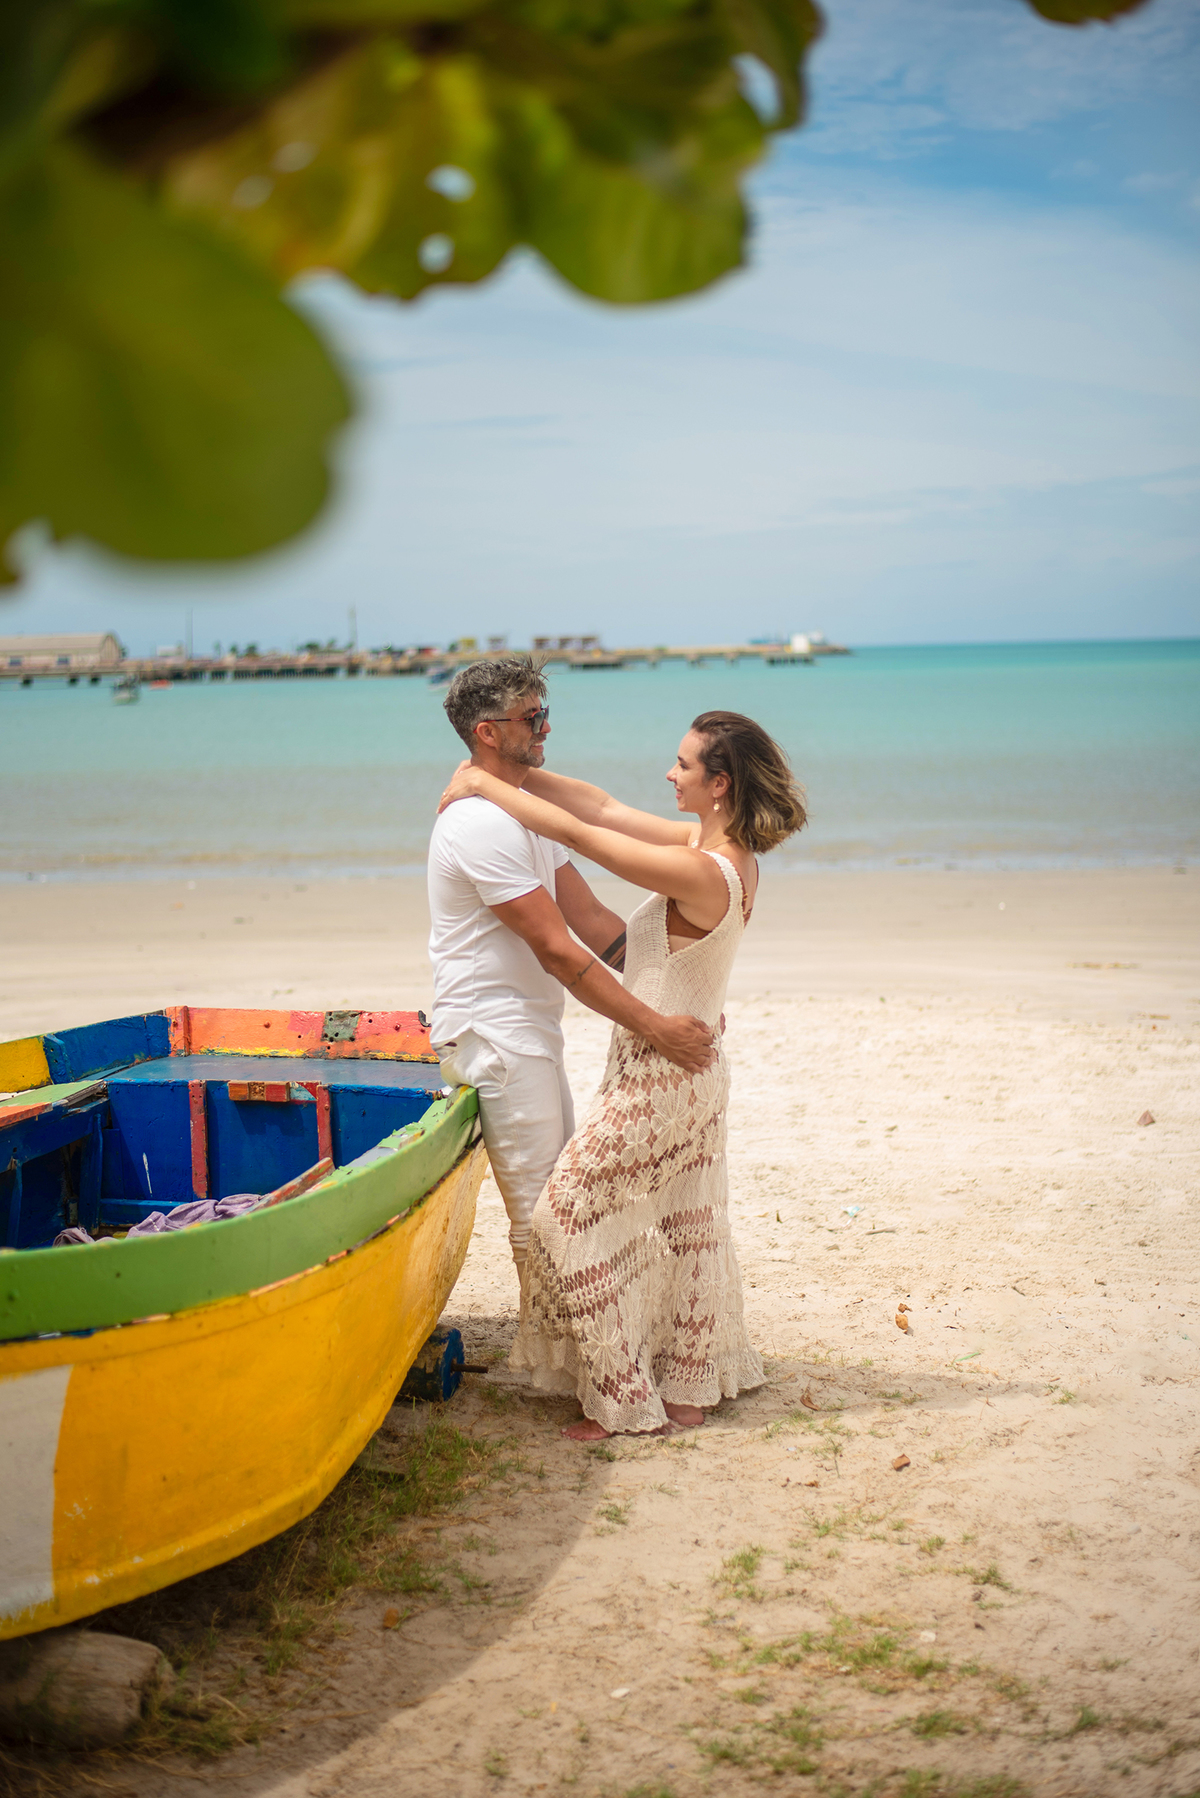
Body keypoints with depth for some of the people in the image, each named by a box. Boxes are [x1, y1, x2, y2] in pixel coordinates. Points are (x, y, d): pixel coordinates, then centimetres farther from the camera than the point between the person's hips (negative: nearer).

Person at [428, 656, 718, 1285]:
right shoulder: (484, 824, -20)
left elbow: (592, 920, 11)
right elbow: (556, 951, -23)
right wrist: (654, 1028, -23)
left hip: (526, 1032, 11)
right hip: (492, 1035, -11)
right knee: (540, 1210, -4)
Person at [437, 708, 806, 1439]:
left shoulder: (700, 871, -27)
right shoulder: (727, 850, 0)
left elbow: (575, 832, -24)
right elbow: (604, 809, 4)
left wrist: (483, 783, -13)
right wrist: (516, 774, 1)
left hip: (658, 1076, -9)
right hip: (693, 1069, 9)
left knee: (570, 1217, 2)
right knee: (685, 1228, 19)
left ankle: (625, 1398, 10)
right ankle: (692, 1385, 33)